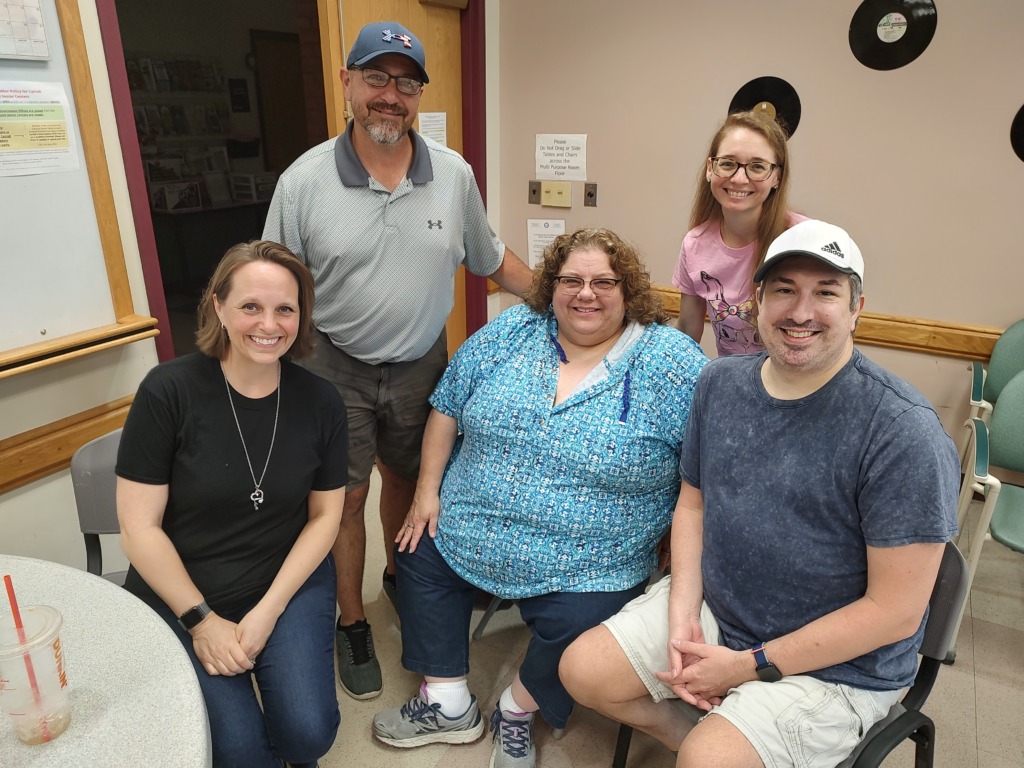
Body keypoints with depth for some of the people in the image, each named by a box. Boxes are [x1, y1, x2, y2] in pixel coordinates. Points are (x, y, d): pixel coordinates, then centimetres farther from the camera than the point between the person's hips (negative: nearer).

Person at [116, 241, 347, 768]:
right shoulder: (169, 390, -15)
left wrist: (268, 611, -9)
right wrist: (201, 620, -11)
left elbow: (324, 516, 0)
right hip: (181, 593, -1)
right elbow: (139, 527, -10)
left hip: (290, 580, 2)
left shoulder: (320, 402, -7)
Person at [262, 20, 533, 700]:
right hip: (335, 366, -2)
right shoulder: (304, 181, -10)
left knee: (407, 477, 19)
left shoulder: (454, 174, -3)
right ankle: (353, 624, 28)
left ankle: (400, 575, 47)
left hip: (421, 363, 2)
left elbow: (492, 259, 8)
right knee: (346, 496, 6)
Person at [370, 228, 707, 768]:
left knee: (575, 633, -22)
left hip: (582, 574, -4)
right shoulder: (511, 332, 0)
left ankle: (518, 710, 15)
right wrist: (427, 490, 3)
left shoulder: (672, 364, -11)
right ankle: (448, 707, 23)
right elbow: (449, 408, 7)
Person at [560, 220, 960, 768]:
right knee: (582, 671, 1)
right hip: (712, 606, 6)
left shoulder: (903, 432, -22)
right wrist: (682, 616, -7)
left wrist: (751, 666, -16)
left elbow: (895, 610, -20)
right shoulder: (719, 382, -3)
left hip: (837, 665, -5)